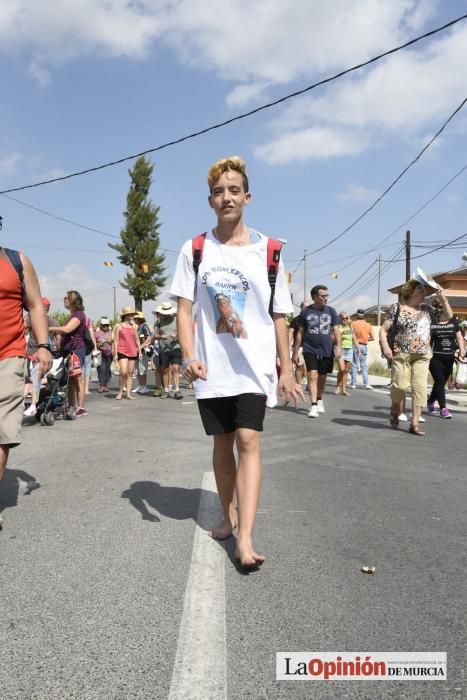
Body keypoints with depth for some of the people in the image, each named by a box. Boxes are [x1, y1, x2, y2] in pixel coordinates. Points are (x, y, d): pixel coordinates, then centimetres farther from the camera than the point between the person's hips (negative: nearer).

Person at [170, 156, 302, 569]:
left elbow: (279, 315, 5)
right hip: (212, 367, 2)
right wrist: (189, 356, -13)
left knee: (248, 441, -12)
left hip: (255, 365, -1)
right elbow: (184, 308, 2)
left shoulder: (267, 251, 3)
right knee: (222, 443, 13)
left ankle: (245, 540, -9)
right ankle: (229, 514, 33)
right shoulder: (195, 250, 4)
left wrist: (287, 369, 3)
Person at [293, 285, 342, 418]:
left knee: (322, 377, 14)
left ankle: (320, 400, 36)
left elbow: (336, 330, 3)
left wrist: (339, 346, -12)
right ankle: (314, 406, -14)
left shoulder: (331, 311, 4)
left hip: (326, 351, 2)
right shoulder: (306, 311, 0)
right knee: (312, 376, -14)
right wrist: (296, 352, 3)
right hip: (310, 350, -2)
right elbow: (300, 332, 4)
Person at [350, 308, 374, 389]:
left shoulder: (353, 323, -6)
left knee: (354, 365, 3)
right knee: (364, 365, 10)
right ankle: (366, 383, 4)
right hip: (364, 346, 3)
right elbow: (372, 337, 3)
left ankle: (353, 384, 3)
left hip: (355, 345, -3)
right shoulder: (368, 325, 4)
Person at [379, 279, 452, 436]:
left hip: (422, 356, 4)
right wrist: (385, 347, -15)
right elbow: (383, 330, -1)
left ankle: (414, 424, 1)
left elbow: (448, 316, 16)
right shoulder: (396, 308, 1)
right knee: (400, 386, -7)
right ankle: (395, 414, 21)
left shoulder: (427, 309, 12)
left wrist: (443, 298, 3)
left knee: (420, 388, -4)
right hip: (401, 354, -3)